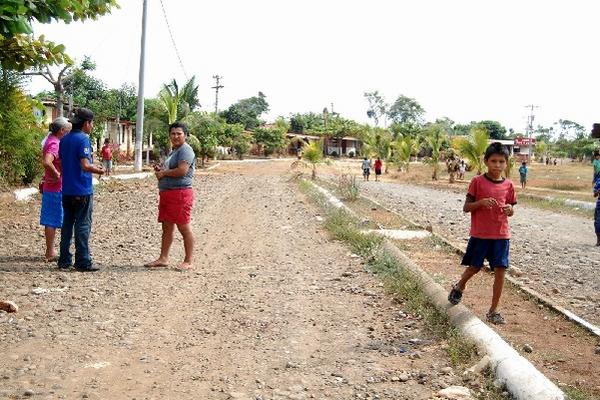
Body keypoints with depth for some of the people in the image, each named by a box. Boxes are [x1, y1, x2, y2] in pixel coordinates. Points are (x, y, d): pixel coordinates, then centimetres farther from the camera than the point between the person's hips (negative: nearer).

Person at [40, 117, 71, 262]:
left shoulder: (51, 140, 11)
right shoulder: (54, 144, -20)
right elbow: (46, 162, -37)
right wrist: (57, 175, -24)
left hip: (50, 187, 10)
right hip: (56, 188, -10)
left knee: (51, 221, 15)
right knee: (52, 221, -2)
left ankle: (50, 251, 25)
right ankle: (50, 253, 5)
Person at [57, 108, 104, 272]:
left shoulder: (64, 139, 10)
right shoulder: (83, 139, -14)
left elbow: (62, 162, 17)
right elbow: (85, 166, -21)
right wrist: (99, 170, -4)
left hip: (67, 190, 8)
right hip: (82, 191, -7)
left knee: (67, 224, 12)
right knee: (83, 225, -2)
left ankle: (64, 260, 16)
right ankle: (83, 262, 1)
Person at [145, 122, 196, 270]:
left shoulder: (185, 150, -11)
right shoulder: (173, 151, 21)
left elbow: (182, 171, -24)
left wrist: (163, 173, -10)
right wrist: (160, 169, 10)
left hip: (180, 193, -10)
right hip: (166, 193, 10)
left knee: (184, 228, -3)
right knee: (167, 227, 12)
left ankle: (189, 261, 4)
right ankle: (163, 258, 18)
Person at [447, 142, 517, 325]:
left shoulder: (508, 185, 4)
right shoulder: (477, 182, -5)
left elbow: (511, 210, 13)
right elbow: (466, 207, -4)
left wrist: (509, 209, -10)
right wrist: (481, 202, -22)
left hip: (501, 234, 3)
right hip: (480, 234, -2)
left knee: (500, 270, -2)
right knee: (475, 267, 8)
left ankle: (493, 310, 8)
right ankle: (459, 287, 41)